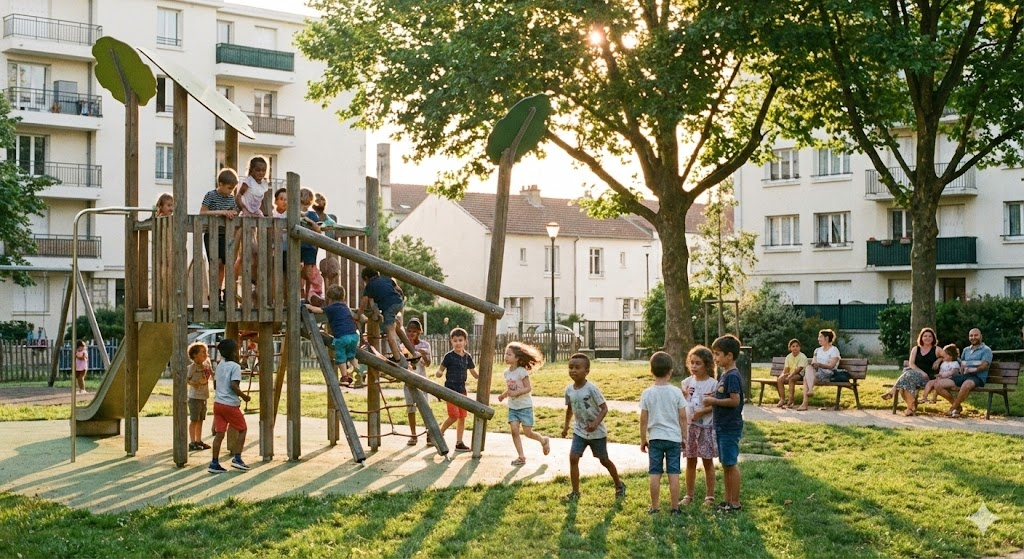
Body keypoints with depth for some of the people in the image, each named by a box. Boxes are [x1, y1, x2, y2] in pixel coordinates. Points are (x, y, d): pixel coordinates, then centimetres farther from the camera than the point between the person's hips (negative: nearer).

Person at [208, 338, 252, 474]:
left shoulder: (220, 366, 12)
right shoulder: (235, 367, -11)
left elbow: (215, 385, 17)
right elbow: (234, 385, -21)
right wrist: (244, 396, -9)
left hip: (218, 402, 7)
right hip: (231, 404, -7)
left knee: (219, 433, 7)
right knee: (242, 429, 10)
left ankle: (214, 463, 5)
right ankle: (237, 459, 4)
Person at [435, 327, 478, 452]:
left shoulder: (467, 357, 5)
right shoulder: (449, 356, -9)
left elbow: (474, 373, 14)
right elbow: (440, 370, -9)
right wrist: (438, 373, -33)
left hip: (462, 389, 6)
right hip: (450, 389, -6)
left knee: (462, 417, 7)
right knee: (454, 416, -11)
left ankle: (459, 443, 14)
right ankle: (439, 433, 11)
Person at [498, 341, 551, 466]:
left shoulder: (522, 371, -16)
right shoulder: (507, 372, 4)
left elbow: (528, 388, -17)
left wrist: (516, 393, -29)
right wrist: (504, 395, -4)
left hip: (525, 406, -6)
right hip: (513, 407, 6)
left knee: (528, 432, -3)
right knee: (514, 430, -7)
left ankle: (543, 440, 27)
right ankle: (521, 457, 0)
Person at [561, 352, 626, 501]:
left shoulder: (591, 389, -22)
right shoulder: (569, 390, -5)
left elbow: (604, 408, -18)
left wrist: (596, 423, -31)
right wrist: (566, 425, 17)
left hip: (597, 432, -4)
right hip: (579, 431, 4)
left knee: (604, 460, 12)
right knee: (573, 458, -12)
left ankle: (619, 485, 35)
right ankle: (575, 492, -2)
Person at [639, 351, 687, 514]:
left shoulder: (647, 393, -5)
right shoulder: (676, 392, -6)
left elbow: (643, 419, -2)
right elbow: (683, 417, -3)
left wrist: (643, 440, 8)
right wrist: (684, 438, 8)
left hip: (655, 438, 0)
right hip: (674, 438, 0)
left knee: (655, 474, 5)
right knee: (673, 474, 4)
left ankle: (654, 507, 10)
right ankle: (675, 507, 8)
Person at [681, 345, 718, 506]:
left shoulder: (713, 384, -9)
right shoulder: (687, 382, 6)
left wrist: (703, 411, -22)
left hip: (706, 427, -4)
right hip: (689, 426, 4)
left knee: (708, 462, 5)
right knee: (690, 462, 11)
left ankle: (709, 496, 14)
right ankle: (689, 495, 21)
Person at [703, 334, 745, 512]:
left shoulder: (733, 376, -17)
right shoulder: (724, 375, 13)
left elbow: (734, 400, -23)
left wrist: (714, 401, -16)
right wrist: (713, 396, 3)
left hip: (730, 428, -10)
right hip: (722, 426, 10)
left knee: (731, 464, -3)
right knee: (725, 464, 14)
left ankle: (735, 502, 5)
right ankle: (727, 500, 22)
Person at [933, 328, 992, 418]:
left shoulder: (986, 350, 7)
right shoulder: (966, 350, 27)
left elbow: (984, 366, -7)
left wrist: (972, 370, -17)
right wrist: (962, 370, 4)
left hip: (977, 377, -6)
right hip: (963, 376, 6)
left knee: (967, 384, -44)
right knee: (938, 384, -13)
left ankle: (953, 408, -25)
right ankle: (957, 406, -4)